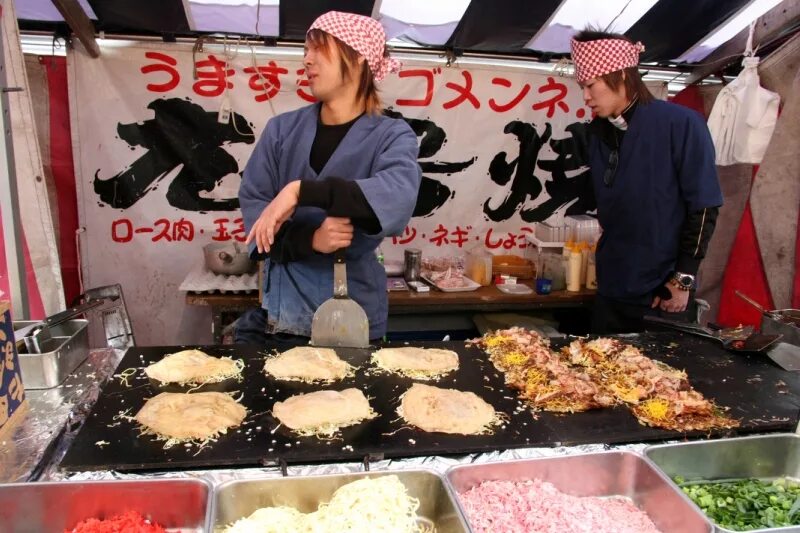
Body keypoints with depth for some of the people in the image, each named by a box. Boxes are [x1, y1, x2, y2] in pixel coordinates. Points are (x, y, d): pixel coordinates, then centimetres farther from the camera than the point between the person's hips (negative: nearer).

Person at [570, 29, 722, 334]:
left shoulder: (681, 125, -12)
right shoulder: (598, 132, 5)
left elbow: (703, 206, -11)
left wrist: (683, 279, -11)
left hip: (665, 294, -5)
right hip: (611, 291, 5)